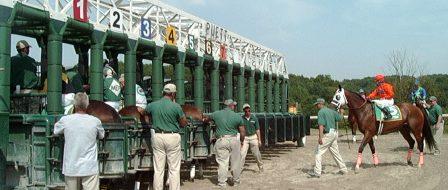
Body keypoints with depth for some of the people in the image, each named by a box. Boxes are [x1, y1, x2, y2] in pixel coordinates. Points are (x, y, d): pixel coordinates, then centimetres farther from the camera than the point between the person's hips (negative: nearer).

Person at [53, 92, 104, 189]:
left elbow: (55, 131, 14)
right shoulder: (95, 121, -6)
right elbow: (101, 135, 13)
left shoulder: (65, 120, -6)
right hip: (90, 168, -1)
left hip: (71, 169, 1)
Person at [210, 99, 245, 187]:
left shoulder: (216, 114, 4)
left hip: (221, 141, 0)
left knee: (222, 163, 2)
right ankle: (236, 181, 22)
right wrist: (241, 141, 18)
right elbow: (243, 132, 2)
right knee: (235, 162, 11)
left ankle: (222, 183, 2)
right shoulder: (238, 117, 0)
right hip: (234, 140, 0)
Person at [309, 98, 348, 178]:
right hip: (334, 133, 8)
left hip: (327, 134, -8)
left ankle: (317, 172, -8)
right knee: (335, 152, 18)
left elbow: (321, 125, -19)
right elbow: (339, 118, 18)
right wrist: (341, 112, 40)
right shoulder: (331, 111, 12)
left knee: (318, 152, -5)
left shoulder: (321, 112, -10)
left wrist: (320, 137, -25)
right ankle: (343, 169, 23)